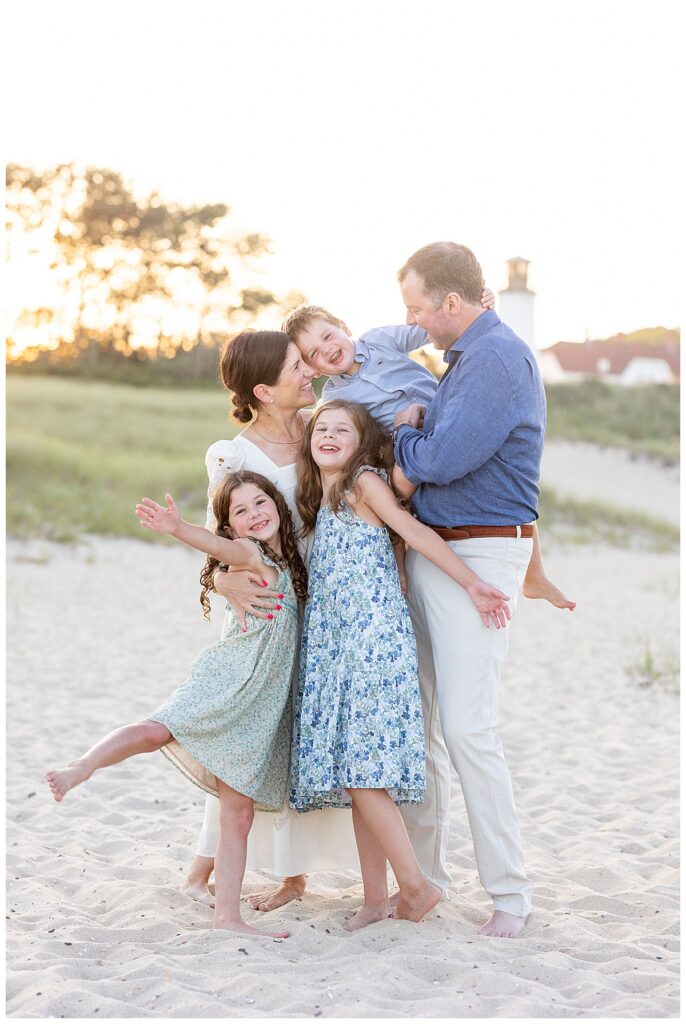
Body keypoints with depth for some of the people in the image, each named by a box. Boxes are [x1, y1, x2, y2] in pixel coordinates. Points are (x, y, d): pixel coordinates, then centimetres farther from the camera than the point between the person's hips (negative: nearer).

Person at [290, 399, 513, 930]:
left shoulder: (365, 481, -1)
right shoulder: (320, 499, 21)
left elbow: (417, 532, -11)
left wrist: (472, 583, -17)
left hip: (373, 641, -8)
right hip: (336, 645, 8)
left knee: (360, 767, -14)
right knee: (354, 773, 6)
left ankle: (416, 883, -4)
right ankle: (376, 896, 10)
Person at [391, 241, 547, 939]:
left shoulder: (498, 357, -14)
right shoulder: (466, 358, 18)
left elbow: (445, 458, -21)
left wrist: (404, 437, 0)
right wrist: (409, 456, 1)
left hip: (479, 555, -10)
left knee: (465, 727, -12)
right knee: (414, 719, 11)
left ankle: (509, 892, -1)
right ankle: (423, 871, 22)